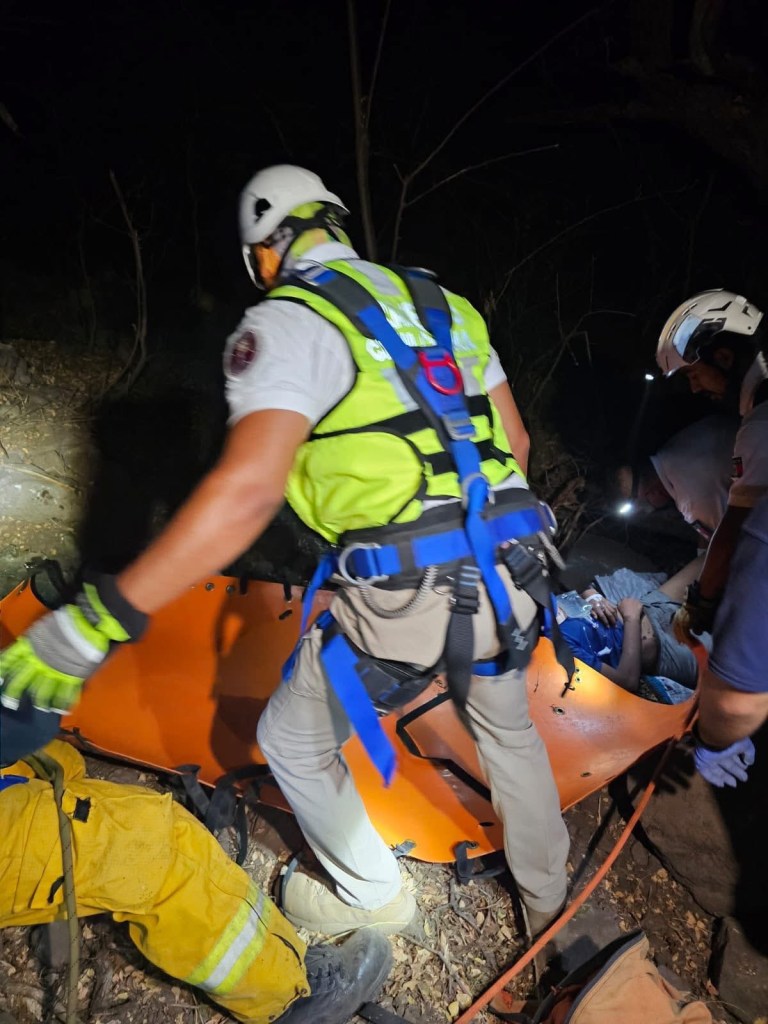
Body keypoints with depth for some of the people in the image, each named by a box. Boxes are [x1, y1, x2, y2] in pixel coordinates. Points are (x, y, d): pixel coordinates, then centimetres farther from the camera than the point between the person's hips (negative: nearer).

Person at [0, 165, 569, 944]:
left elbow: (249, 487, -24)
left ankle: (372, 897, 42)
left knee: (294, 744, 21)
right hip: (507, 571, 7)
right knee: (506, 728, 33)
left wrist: (103, 619, -22)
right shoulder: (446, 304, 14)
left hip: (402, 596, -7)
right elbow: (514, 440, 17)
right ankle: (550, 901, 53)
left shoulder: (288, 322, -7)